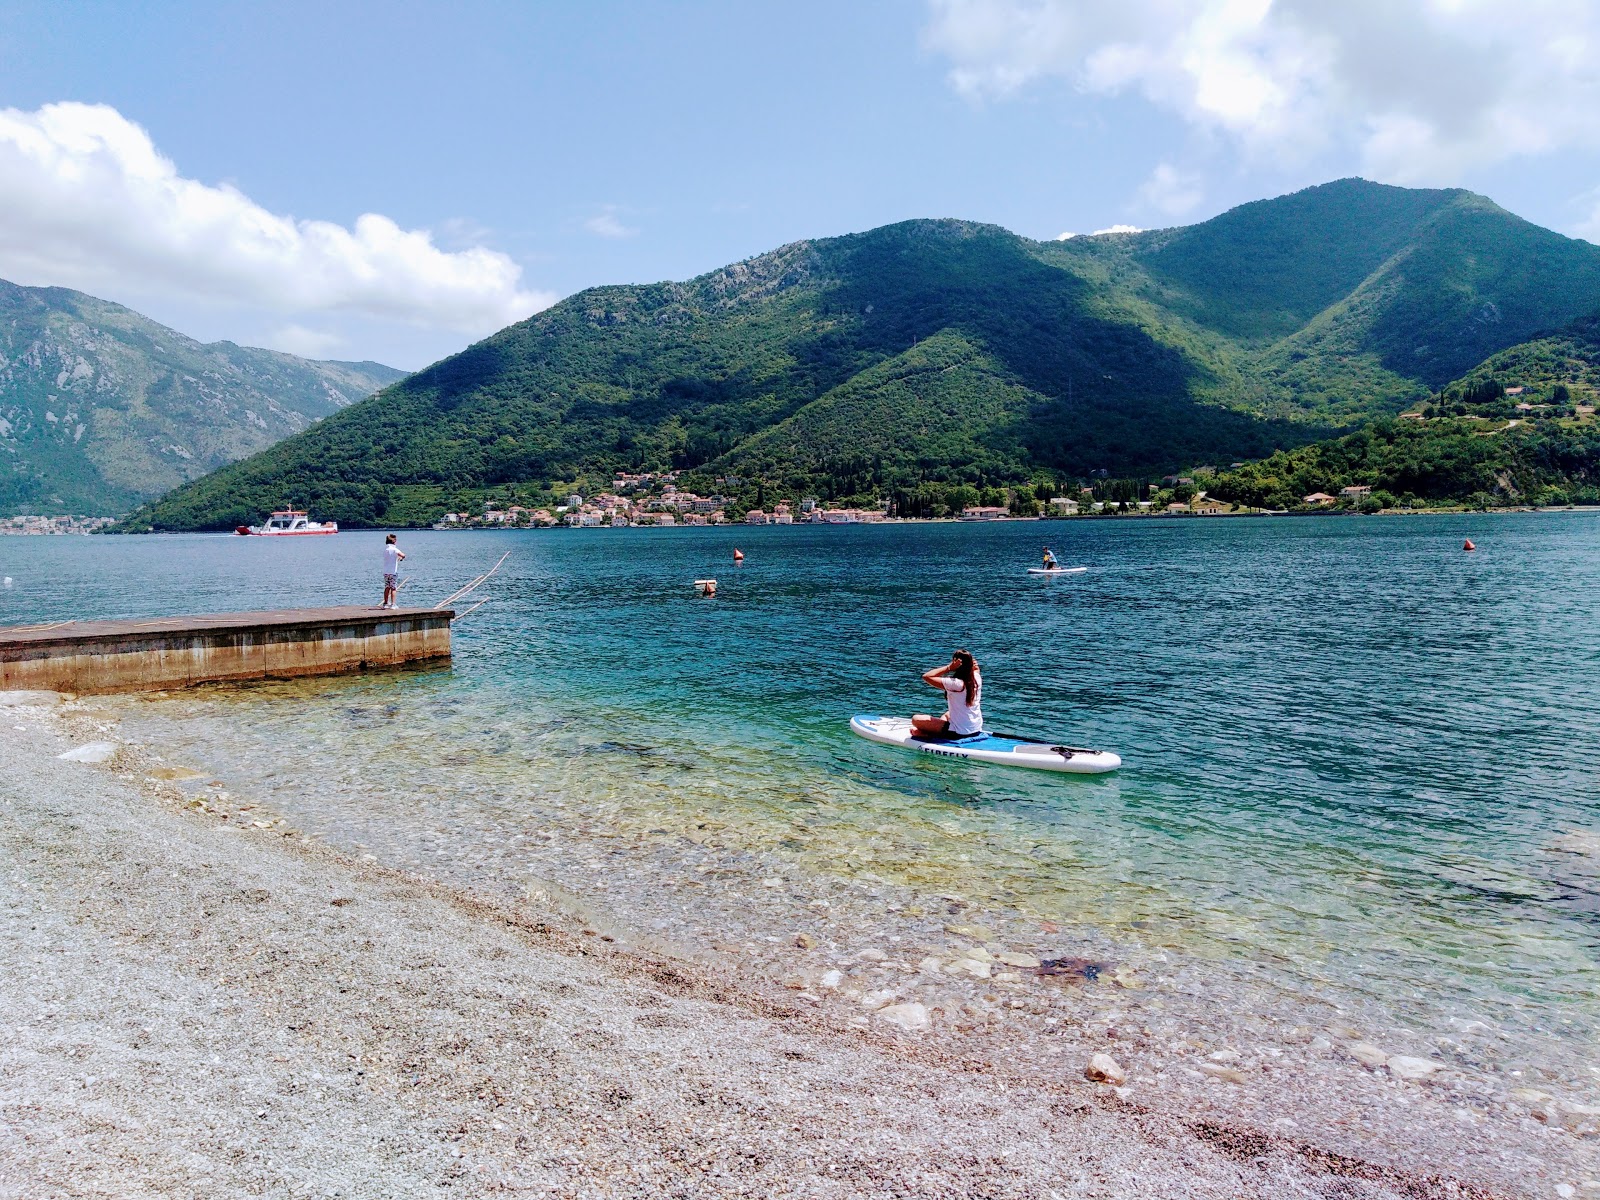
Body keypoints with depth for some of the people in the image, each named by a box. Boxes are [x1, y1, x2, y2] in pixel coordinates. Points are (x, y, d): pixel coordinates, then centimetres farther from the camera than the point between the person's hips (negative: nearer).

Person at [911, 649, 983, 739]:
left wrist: (949, 667, -19)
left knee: (916, 719, -4)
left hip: (960, 733, -7)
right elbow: (975, 669, 23)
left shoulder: (954, 683, -23)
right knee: (948, 714, 41)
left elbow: (926, 676, -19)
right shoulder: (977, 678, -4)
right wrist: (969, 665, -1)